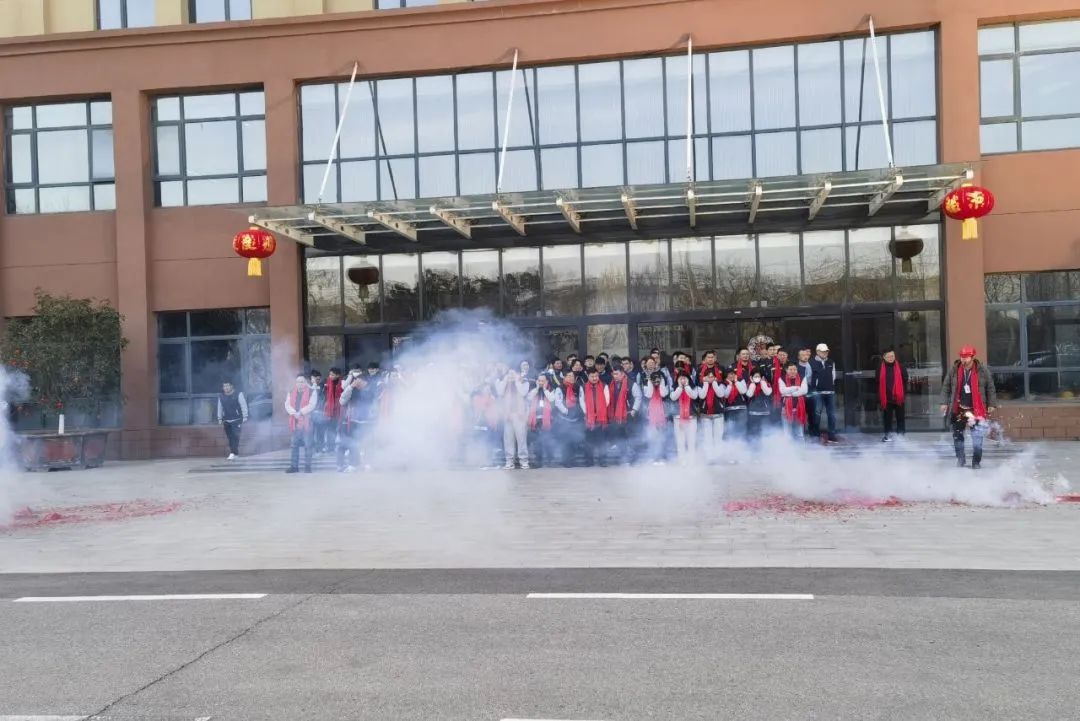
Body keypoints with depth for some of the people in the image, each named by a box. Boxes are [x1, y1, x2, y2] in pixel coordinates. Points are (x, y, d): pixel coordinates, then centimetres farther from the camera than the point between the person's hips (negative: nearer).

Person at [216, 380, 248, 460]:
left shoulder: (238, 395, -3)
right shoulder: (221, 397, 9)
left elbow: (244, 406, -2)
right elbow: (219, 408, 16)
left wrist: (245, 417, -6)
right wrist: (220, 419, 15)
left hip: (236, 420, -4)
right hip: (226, 421, 4)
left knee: (235, 436, -14)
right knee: (230, 437, 4)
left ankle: (233, 453, -18)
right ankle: (233, 453, 11)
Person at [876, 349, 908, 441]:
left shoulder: (900, 367, -2)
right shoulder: (880, 368, 2)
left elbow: (905, 381, 0)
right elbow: (878, 383, 6)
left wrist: (904, 393, -7)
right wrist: (879, 395, 2)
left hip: (898, 397, -1)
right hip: (886, 398, 1)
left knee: (900, 416, 7)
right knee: (887, 417, 6)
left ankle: (901, 434, 16)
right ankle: (888, 434, 14)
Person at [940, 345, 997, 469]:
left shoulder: (983, 371, -6)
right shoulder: (954, 370, -2)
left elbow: (990, 388, 2)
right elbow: (946, 386, 6)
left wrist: (991, 404, 0)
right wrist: (944, 402, 1)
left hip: (977, 408, -2)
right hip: (958, 409, 2)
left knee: (977, 437, -1)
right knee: (957, 434, 7)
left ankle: (976, 461, 9)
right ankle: (961, 458, 21)